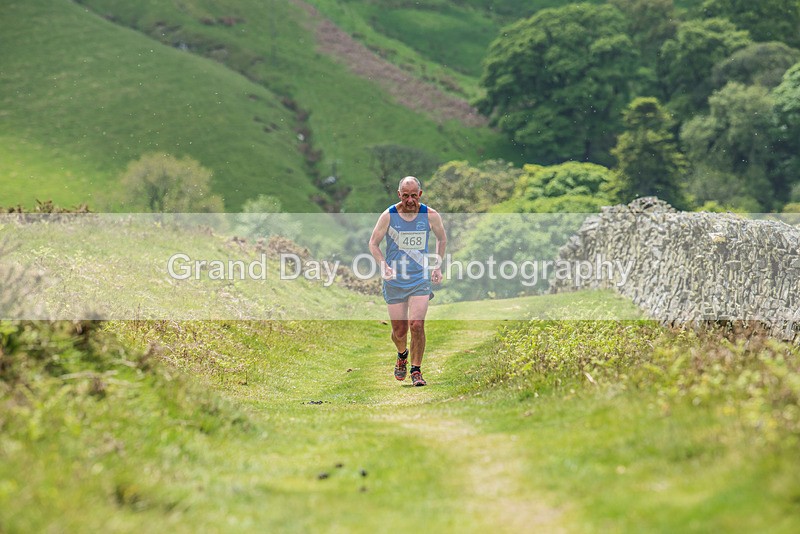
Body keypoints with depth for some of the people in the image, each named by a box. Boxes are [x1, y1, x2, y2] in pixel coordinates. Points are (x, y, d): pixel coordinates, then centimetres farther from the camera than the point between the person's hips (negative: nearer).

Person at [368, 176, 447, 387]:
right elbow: (373, 243, 2)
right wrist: (383, 265, -14)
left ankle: (416, 370, 1)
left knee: (417, 324, -16)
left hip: (421, 279, 0)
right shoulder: (388, 216, -9)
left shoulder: (430, 215, -6)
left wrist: (437, 266, 9)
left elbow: (442, 238, 14)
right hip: (395, 280, 0)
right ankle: (402, 355, 41)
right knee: (399, 331, 6)